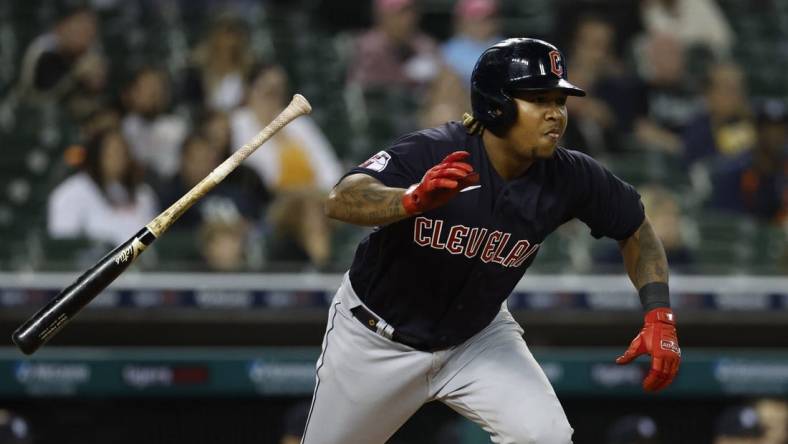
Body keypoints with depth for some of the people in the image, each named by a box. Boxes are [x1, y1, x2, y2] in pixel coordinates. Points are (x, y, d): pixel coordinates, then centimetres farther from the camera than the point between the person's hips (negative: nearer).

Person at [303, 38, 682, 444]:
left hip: (476, 333, 3)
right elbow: (339, 202, -44)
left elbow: (635, 231, 1)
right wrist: (413, 198, -64)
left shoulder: (569, 178, -17)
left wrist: (659, 316, -14)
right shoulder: (432, 153, -30)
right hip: (377, 338, -3)